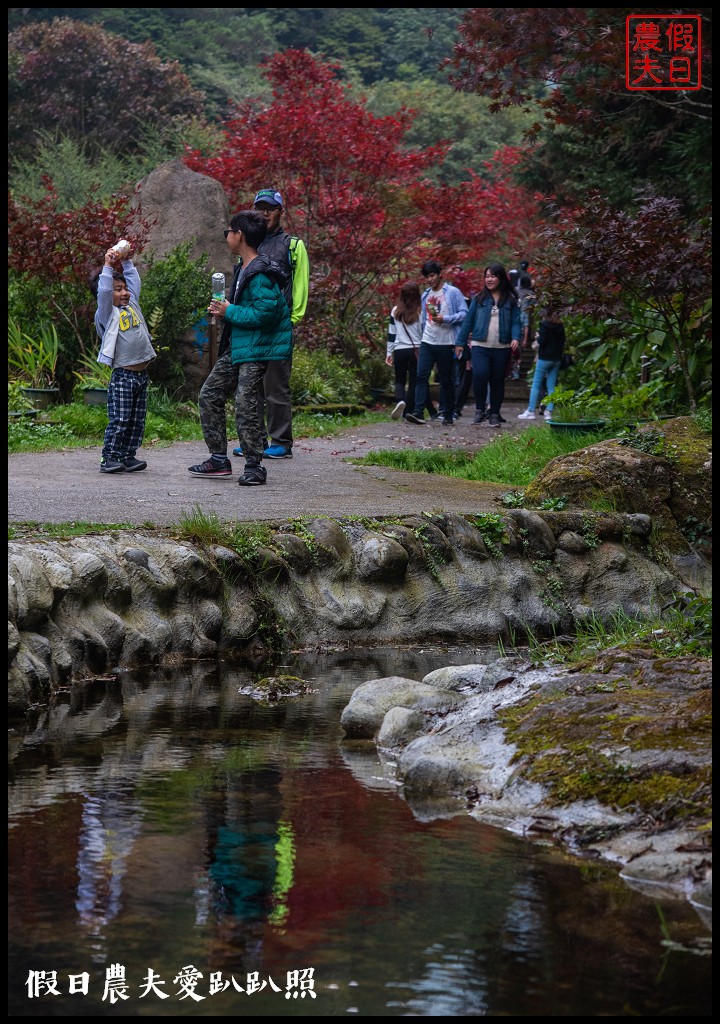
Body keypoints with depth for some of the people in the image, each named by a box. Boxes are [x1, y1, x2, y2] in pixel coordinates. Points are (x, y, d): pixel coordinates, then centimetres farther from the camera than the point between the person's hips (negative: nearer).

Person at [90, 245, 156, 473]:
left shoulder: (132, 306, 15)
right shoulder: (108, 313, -4)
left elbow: (135, 281, 23)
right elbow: (103, 292, -20)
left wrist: (127, 262, 16)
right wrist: (108, 267, -18)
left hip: (142, 374, 7)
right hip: (123, 375, -7)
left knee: (137, 421, 9)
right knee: (119, 420, -9)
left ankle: (128, 456, 15)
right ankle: (109, 458, -5)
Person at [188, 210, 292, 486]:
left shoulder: (260, 274, -19)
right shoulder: (243, 269, 13)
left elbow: (265, 312, -27)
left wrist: (229, 312, -17)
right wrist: (224, 310, 5)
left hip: (256, 349, -11)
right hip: (236, 345, 11)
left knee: (245, 405, -9)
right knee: (209, 395, 11)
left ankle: (254, 466, 3)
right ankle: (219, 459, 17)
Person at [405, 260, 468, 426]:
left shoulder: (453, 292, -4)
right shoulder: (426, 295, 15)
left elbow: (464, 313, -9)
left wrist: (445, 319, -19)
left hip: (445, 343, -5)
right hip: (427, 342, 5)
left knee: (446, 380, 4)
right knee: (421, 376, -9)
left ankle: (448, 415, 12)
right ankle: (418, 413, -15)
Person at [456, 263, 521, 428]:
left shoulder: (510, 300, 5)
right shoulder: (479, 299, 6)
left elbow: (515, 322, 2)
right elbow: (468, 320, 9)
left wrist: (516, 338, -16)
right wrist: (460, 342, 7)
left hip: (502, 348, 1)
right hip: (480, 346, -1)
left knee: (497, 381, 7)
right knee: (480, 375, -20)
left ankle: (494, 414, 19)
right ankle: (480, 409, -3)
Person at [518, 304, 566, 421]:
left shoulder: (544, 324, -8)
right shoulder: (560, 326, 9)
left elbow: (542, 340, -15)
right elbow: (563, 342, 11)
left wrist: (537, 341, 4)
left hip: (544, 358, -6)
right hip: (557, 359, 6)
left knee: (536, 385, -1)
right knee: (551, 386, 6)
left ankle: (531, 411, -3)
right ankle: (549, 411, 1)